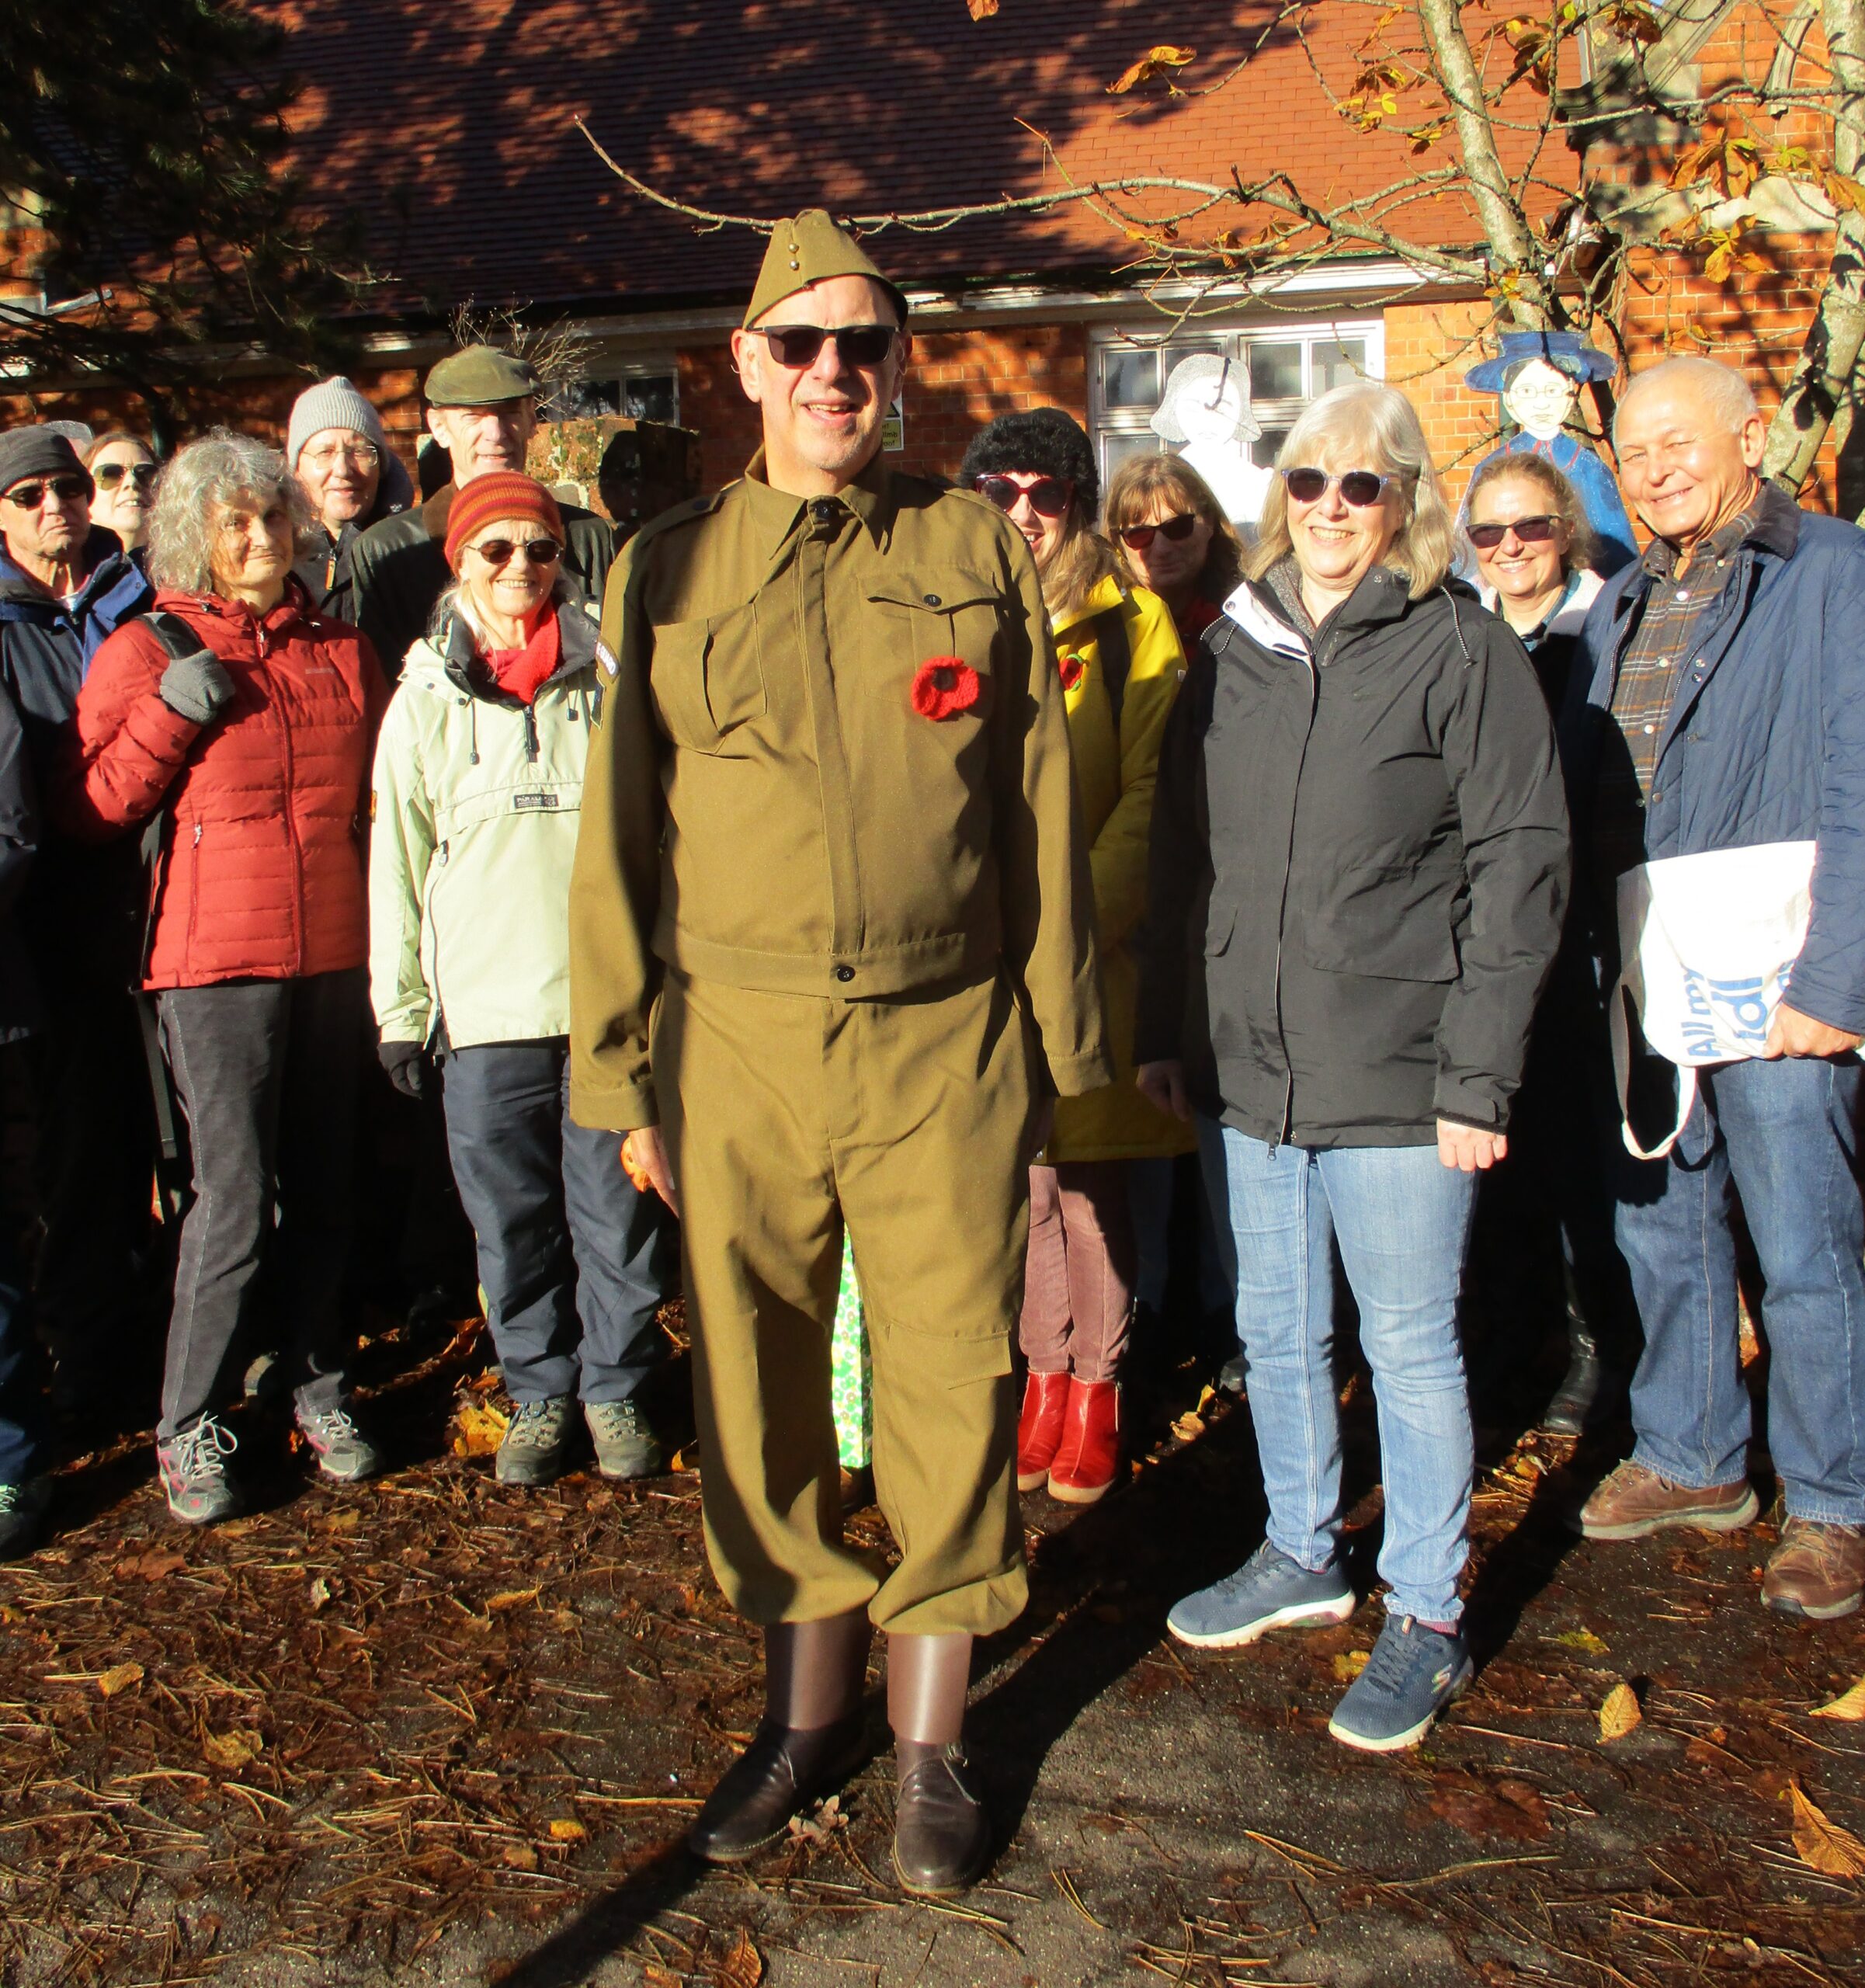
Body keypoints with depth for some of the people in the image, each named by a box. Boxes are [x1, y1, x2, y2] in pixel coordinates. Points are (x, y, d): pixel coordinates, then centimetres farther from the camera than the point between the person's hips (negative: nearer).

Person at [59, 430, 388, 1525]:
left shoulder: (342, 648, 13)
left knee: (322, 1189, 12)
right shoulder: (148, 652, 1)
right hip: (217, 959, -4)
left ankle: (318, 1388, 27)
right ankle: (188, 1422, 12)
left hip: (335, 952, 4)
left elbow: (387, 774, 25)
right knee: (235, 1200, -4)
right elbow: (89, 807, -3)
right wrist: (170, 715, -13)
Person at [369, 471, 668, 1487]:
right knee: (511, 1216, 8)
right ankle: (539, 1392, 24)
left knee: (616, 1208, 4)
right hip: (484, 1005, 1)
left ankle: (617, 1389, 20)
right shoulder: (425, 700, 8)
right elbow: (396, 860, 10)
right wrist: (399, 1009, 7)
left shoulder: (607, 679, 6)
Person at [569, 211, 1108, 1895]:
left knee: (951, 1387, 5)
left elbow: (1042, 806, 7)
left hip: (942, 1042, -1)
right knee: (760, 1391, 10)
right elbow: (621, 831, 7)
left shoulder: (981, 551, 5)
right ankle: (810, 1708, 31)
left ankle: (933, 1738, 24)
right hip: (736, 1044, 1)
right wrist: (625, 1072, 4)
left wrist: (1059, 1041, 5)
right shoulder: (668, 571, 7)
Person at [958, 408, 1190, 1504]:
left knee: (1092, 1174, 3)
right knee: (1018, 1165, 8)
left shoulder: (1130, 622, 2)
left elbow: (1152, 790, -4)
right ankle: (1046, 1368, 21)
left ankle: (1097, 1384, 17)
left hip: (1094, 950, -2)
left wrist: (1083, 913, -15)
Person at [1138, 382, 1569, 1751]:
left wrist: (1480, 1073, -12)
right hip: (1244, 1066, 5)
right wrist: (1165, 1027, 9)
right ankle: (1303, 1557, 35)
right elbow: (1181, 852, 14)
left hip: (1394, 1075, -5)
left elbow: (1521, 867, -7)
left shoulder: (1465, 653, -4)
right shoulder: (1234, 652, 11)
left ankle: (1427, 1616, 21)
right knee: (1275, 1329, 16)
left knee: (1410, 1345, 5)